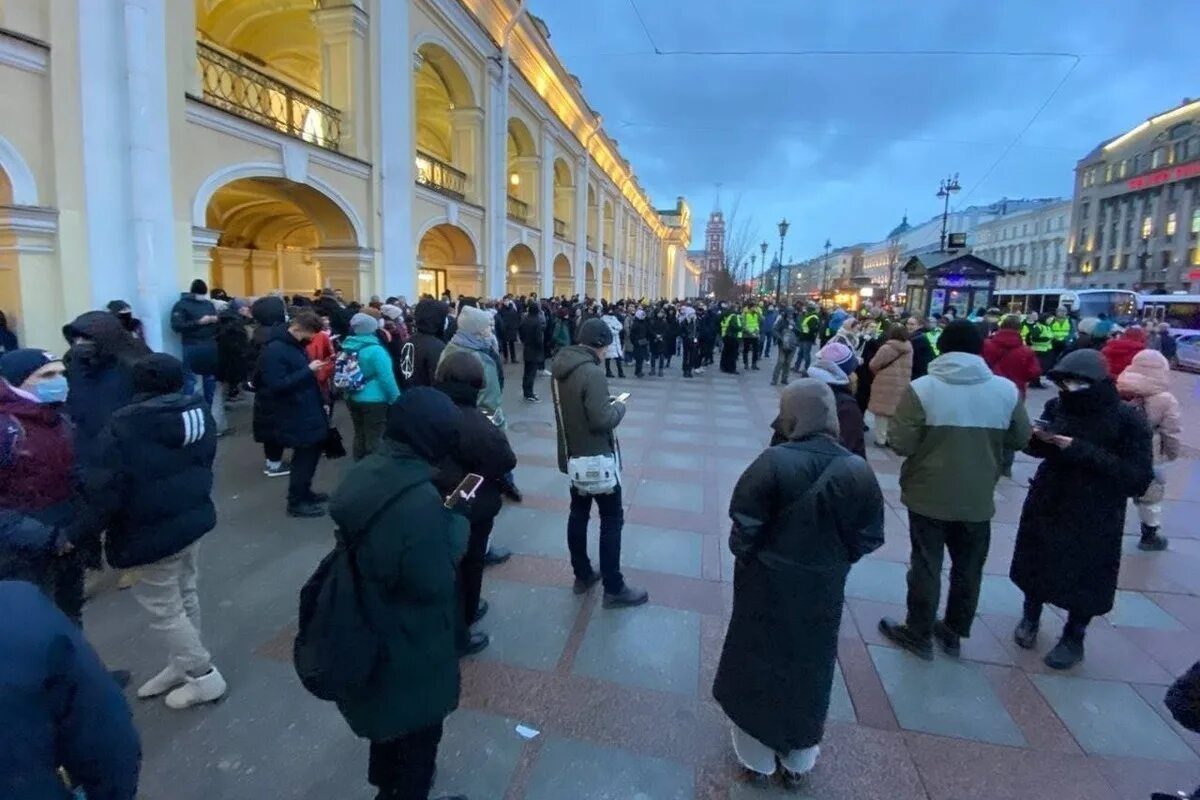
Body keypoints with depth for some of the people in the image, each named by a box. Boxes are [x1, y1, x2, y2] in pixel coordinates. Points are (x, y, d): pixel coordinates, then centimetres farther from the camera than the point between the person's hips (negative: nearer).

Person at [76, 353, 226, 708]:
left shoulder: (125, 427, -20)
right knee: (184, 595, 20)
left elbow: (104, 488, -20)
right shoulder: (198, 412, 0)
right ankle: (182, 666, 35)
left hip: (151, 532, -7)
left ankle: (204, 677, 16)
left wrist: (81, 532, -6)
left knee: (162, 608, 7)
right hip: (194, 517, 7)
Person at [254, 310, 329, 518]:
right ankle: (296, 502, 14)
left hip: (306, 410, 10)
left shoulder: (295, 344, 9)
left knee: (312, 450, 18)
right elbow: (277, 385, -27)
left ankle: (304, 492, 33)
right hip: (293, 414, -10)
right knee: (304, 455, 0)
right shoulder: (274, 350, -21)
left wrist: (313, 368, 7)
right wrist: (308, 370, -26)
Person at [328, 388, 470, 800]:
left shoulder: (365, 471, -8)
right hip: (411, 643, -8)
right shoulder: (419, 498, -34)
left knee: (388, 712, 32)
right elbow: (434, 583, -27)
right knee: (419, 727, 20)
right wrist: (456, 522, -16)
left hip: (371, 630, 8)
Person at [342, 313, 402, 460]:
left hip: (353, 399, 8)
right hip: (374, 401, -7)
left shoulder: (348, 347, 3)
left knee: (360, 436, 19)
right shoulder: (375, 350, -19)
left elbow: (343, 373, 13)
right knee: (375, 438, 2)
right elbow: (386, 377, -20)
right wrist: (396, 399, -9)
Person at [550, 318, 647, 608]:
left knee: (578, 513, 18)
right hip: (597, 456, -9)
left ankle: (582, 575, 31)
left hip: (573, 454, 9)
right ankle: (614, 589, 12)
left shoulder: (560, 367, 2)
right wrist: (619, 406, -9)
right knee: (612, 519, 4)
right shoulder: (592, 373, -26)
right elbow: (603, 420, -27)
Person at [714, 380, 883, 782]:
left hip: (767, 583, -3)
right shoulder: (857, 470, -11)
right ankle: (799, 754, 41)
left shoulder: (775, 461, -23)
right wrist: (833, 562, 13)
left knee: (759, 659, 18)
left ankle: (757, 750, 37)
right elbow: (867, 538, -4)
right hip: (823, 588, 3)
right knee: (809, 665, 23)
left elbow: (745, 523, -18)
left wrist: (744, 555, 3)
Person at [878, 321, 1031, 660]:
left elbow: (901, 443, -17)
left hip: (929, 495, -3)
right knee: (968, 568, 20)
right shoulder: (1006, 390, -6)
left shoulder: (922, 388, -17)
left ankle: (918, 634, 24)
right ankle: (953, 632, 36)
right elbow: (1021, 439, 5)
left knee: (926, 566, 11)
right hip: (978, 498, 3)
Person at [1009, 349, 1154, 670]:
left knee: (1084, 577, 10)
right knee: (1036, 564, 17)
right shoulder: (1057, 406, -6)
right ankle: (1031, 616, 42)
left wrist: (1082, 451, -28)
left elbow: (1139, 477, -21)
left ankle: (1073, 638, 33)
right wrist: (1038, 439, -15)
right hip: (1046, 503, 3)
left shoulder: (1128, 419, -16)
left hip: (1094, 516, -3)